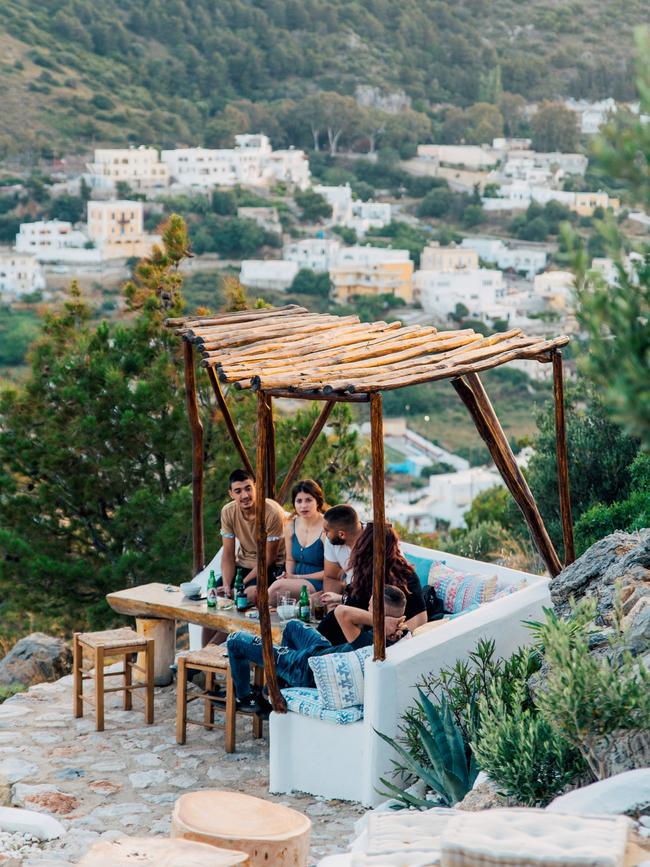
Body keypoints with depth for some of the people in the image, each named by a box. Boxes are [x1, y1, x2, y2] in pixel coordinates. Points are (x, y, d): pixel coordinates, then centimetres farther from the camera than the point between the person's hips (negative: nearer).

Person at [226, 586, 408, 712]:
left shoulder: (369, 644, -43)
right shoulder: (400, 637, -22)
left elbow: (344, 613, -51)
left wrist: (380, 622, -45)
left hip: (307, 668, -8)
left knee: (235, 641, 9)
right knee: (293, 625, 37)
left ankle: (244, 698, 32)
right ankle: (281, 687, 44)